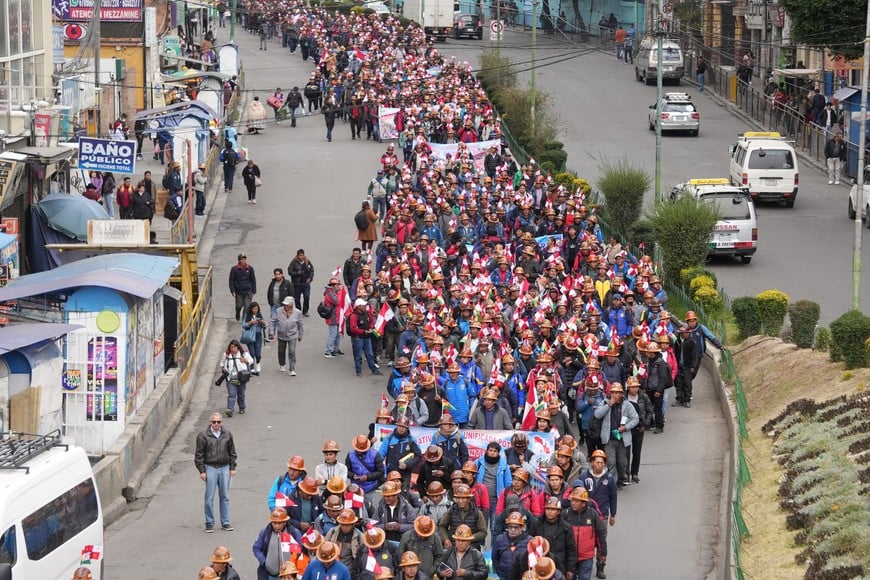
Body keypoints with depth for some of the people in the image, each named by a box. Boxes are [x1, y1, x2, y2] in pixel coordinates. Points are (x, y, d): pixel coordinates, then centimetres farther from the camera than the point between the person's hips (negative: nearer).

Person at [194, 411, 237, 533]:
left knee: (225, 496, 6)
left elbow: (232, 453, 14)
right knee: (209, 497, -2)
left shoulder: (227, 435, 6)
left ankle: (225, 523, 13)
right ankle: (209, 523, 6)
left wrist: (232, 468, 8)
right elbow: (199, 455, -3)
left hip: (224, 468, 3)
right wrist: (202, 471, -6)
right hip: (210, 468, -3)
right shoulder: (203, 435, -5)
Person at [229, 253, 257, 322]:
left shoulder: (250, 268, 3)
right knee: (239, 305, 6)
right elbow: (231, 280, 2)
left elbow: (253, 280, 9)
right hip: (238, 291, 0)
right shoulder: (234, 269, -1)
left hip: (248, 291, 0)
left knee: (247, 306, -7)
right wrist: (233, 291, -5)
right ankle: (238, 315, 38)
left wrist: (253, 291, 6)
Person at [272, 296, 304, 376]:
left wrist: (300, 335, 8)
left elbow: (300, 325, 3)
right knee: (281, 351, 17)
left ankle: (292, 370, -5)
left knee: (292, 352, -11)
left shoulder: (297, 313, -8)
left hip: (292, 336, -2)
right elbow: (273, 321, 0)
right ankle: (282, 365, 42)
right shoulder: (279, 311, -9)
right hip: (281, 336, 2)